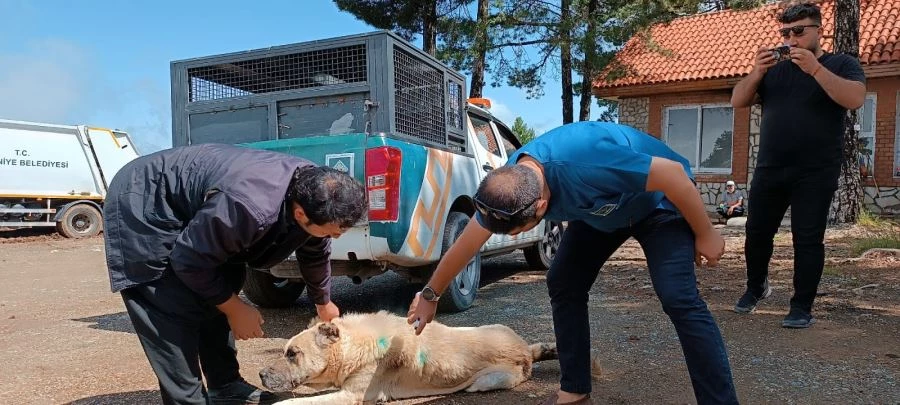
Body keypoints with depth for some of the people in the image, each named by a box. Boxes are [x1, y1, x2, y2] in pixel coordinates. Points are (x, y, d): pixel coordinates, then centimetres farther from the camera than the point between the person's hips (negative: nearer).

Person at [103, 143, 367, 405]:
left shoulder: (314, 192, -14)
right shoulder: (251, 208, -41)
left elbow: (315, 254, 7)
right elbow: (189, 261, -26)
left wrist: (324, 303, 22)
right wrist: (235, 309, -15)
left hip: (191, 204, 8)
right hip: (141, 207, -8)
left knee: (218, 301, 8)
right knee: (176, 316, -14)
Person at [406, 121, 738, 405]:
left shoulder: (585, 164, -44)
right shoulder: (507, 185, -20)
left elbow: (674, 172, -31)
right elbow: (464, 246, -5)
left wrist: (705, 234, -18)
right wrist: (430, 295, 6)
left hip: (659, 202, -6)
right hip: (603, 207, 6)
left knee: (679, 298, -21)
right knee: (562, 285, -2)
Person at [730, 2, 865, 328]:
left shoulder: (842, 64, 4)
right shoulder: (774, 69, 12)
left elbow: (856, 99, -15)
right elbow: (738, 102, 6)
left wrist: (815, 69, -22)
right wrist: (756, 72, -11)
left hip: (815, 174, -3)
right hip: (769, 170, 4)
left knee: (807, 239, -2)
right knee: (757, 233, 8)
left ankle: (802, 308, 6)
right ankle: (756, 288, 29)